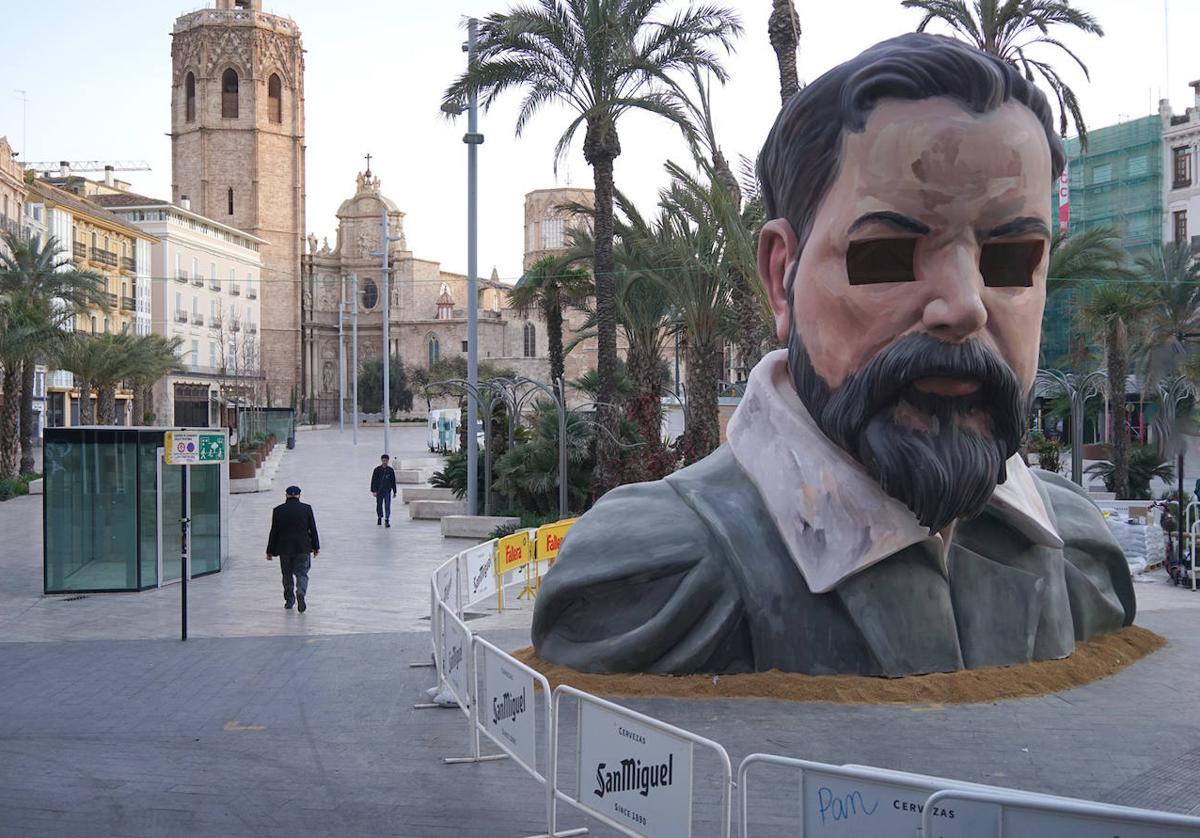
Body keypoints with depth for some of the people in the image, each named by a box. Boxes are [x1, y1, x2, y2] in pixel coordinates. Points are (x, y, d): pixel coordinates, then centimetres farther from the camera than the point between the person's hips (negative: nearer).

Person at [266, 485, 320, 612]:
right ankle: (300, 594, -22)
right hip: (303, 548, -1)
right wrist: (316, 547, 10)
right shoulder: (306, 509, -2)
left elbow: (274, 532, 0)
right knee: (302, 573, 3)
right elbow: (313, 529, 1)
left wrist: (270, 551, 7)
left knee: (287, 574, 15)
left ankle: (289, 600, 19)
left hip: (285, 549, 1)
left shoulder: (278, 510, -2)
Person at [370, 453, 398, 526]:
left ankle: (387, 520, -10)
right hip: (379, 491, 0)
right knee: (379, 505, 11)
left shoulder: (391, 470, 3)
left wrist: (394, 492, 10)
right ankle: (379, 517, 32)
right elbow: (373, 481, -1)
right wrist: (374, 491, -8)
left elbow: (393, 482, 10)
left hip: (388, 491, 0)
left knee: (387, 506, -8)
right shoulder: (377, 470, -1)